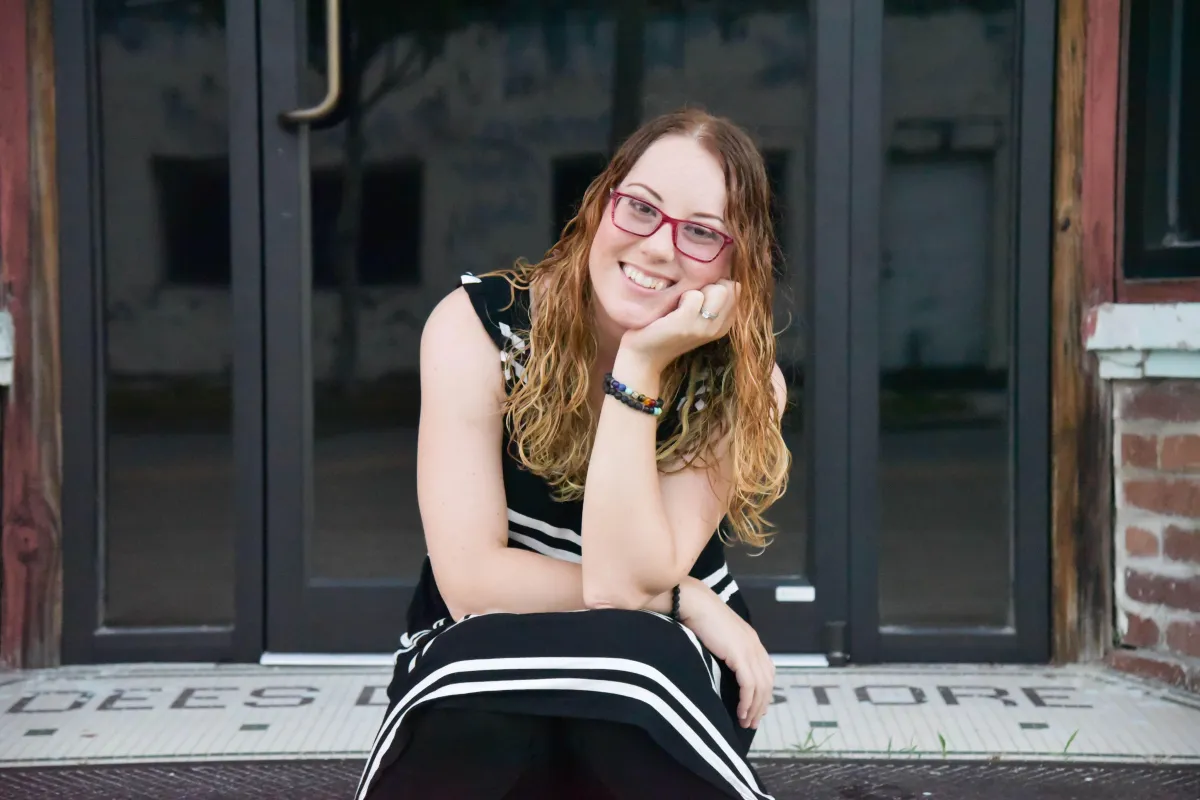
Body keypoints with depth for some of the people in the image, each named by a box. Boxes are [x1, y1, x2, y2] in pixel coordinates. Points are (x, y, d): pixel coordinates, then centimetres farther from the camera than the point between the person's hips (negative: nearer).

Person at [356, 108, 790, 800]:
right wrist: (680, 600, -16)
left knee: (635, 656, -35)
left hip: (659, 672, 1)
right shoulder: (477, 325, -13)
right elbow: (471, 581, -19)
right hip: (479, 665, -1)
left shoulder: (745, 385, -10)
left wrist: (640, 369, -26)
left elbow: (623, 580, -22)